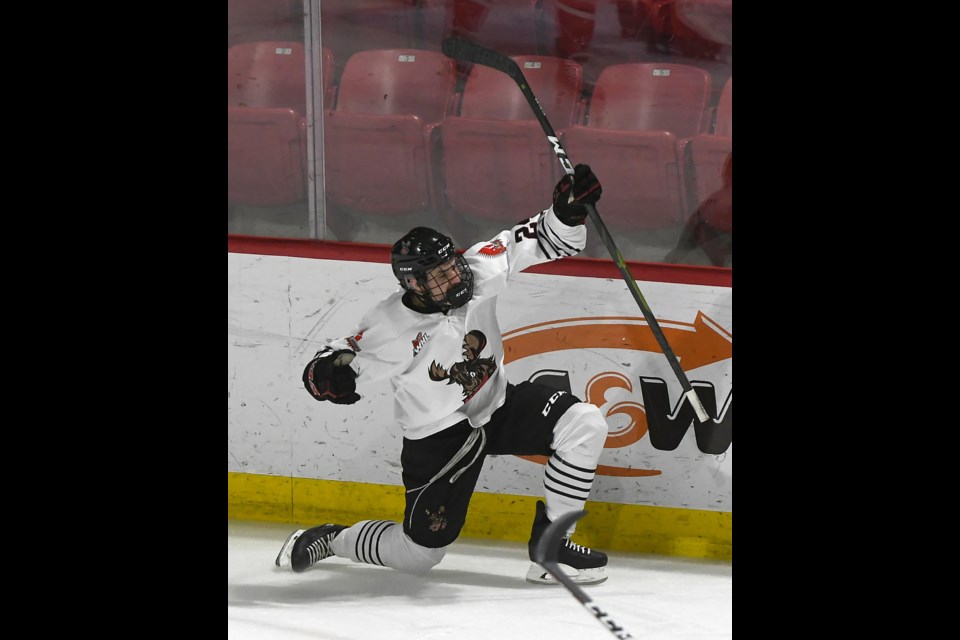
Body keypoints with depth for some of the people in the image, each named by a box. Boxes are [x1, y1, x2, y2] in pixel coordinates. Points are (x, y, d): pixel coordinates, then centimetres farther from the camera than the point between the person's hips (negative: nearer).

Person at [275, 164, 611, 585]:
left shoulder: (477, 271, -16)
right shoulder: (390, 330, -26)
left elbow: (543, 240, -9)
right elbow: (320, 371, -17)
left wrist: (567, 211, -30)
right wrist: (329, 373, -40)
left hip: (499, 406, 5)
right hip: (439, 437, -5)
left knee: (584, 424, -17)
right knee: (419, 555, 0)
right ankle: (330, 540, 28)